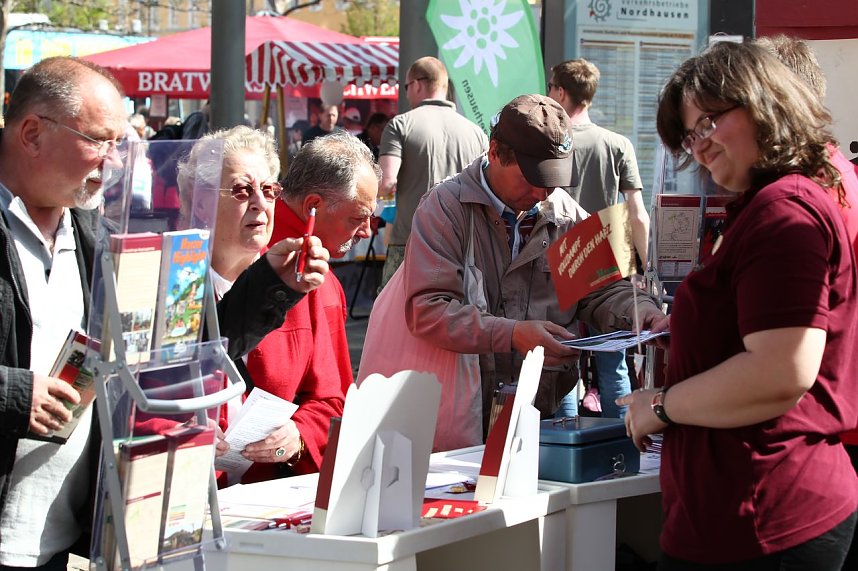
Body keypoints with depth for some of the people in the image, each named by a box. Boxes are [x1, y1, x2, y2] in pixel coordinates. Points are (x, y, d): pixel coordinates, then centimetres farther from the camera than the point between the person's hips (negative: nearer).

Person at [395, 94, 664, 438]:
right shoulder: (446, 207, -2)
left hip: (547, 412, 4)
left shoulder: (567, 215, 13)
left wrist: (642, 314, -7)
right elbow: (426, 310, -12)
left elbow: (603, 291, 17)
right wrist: (513, 335, -23)